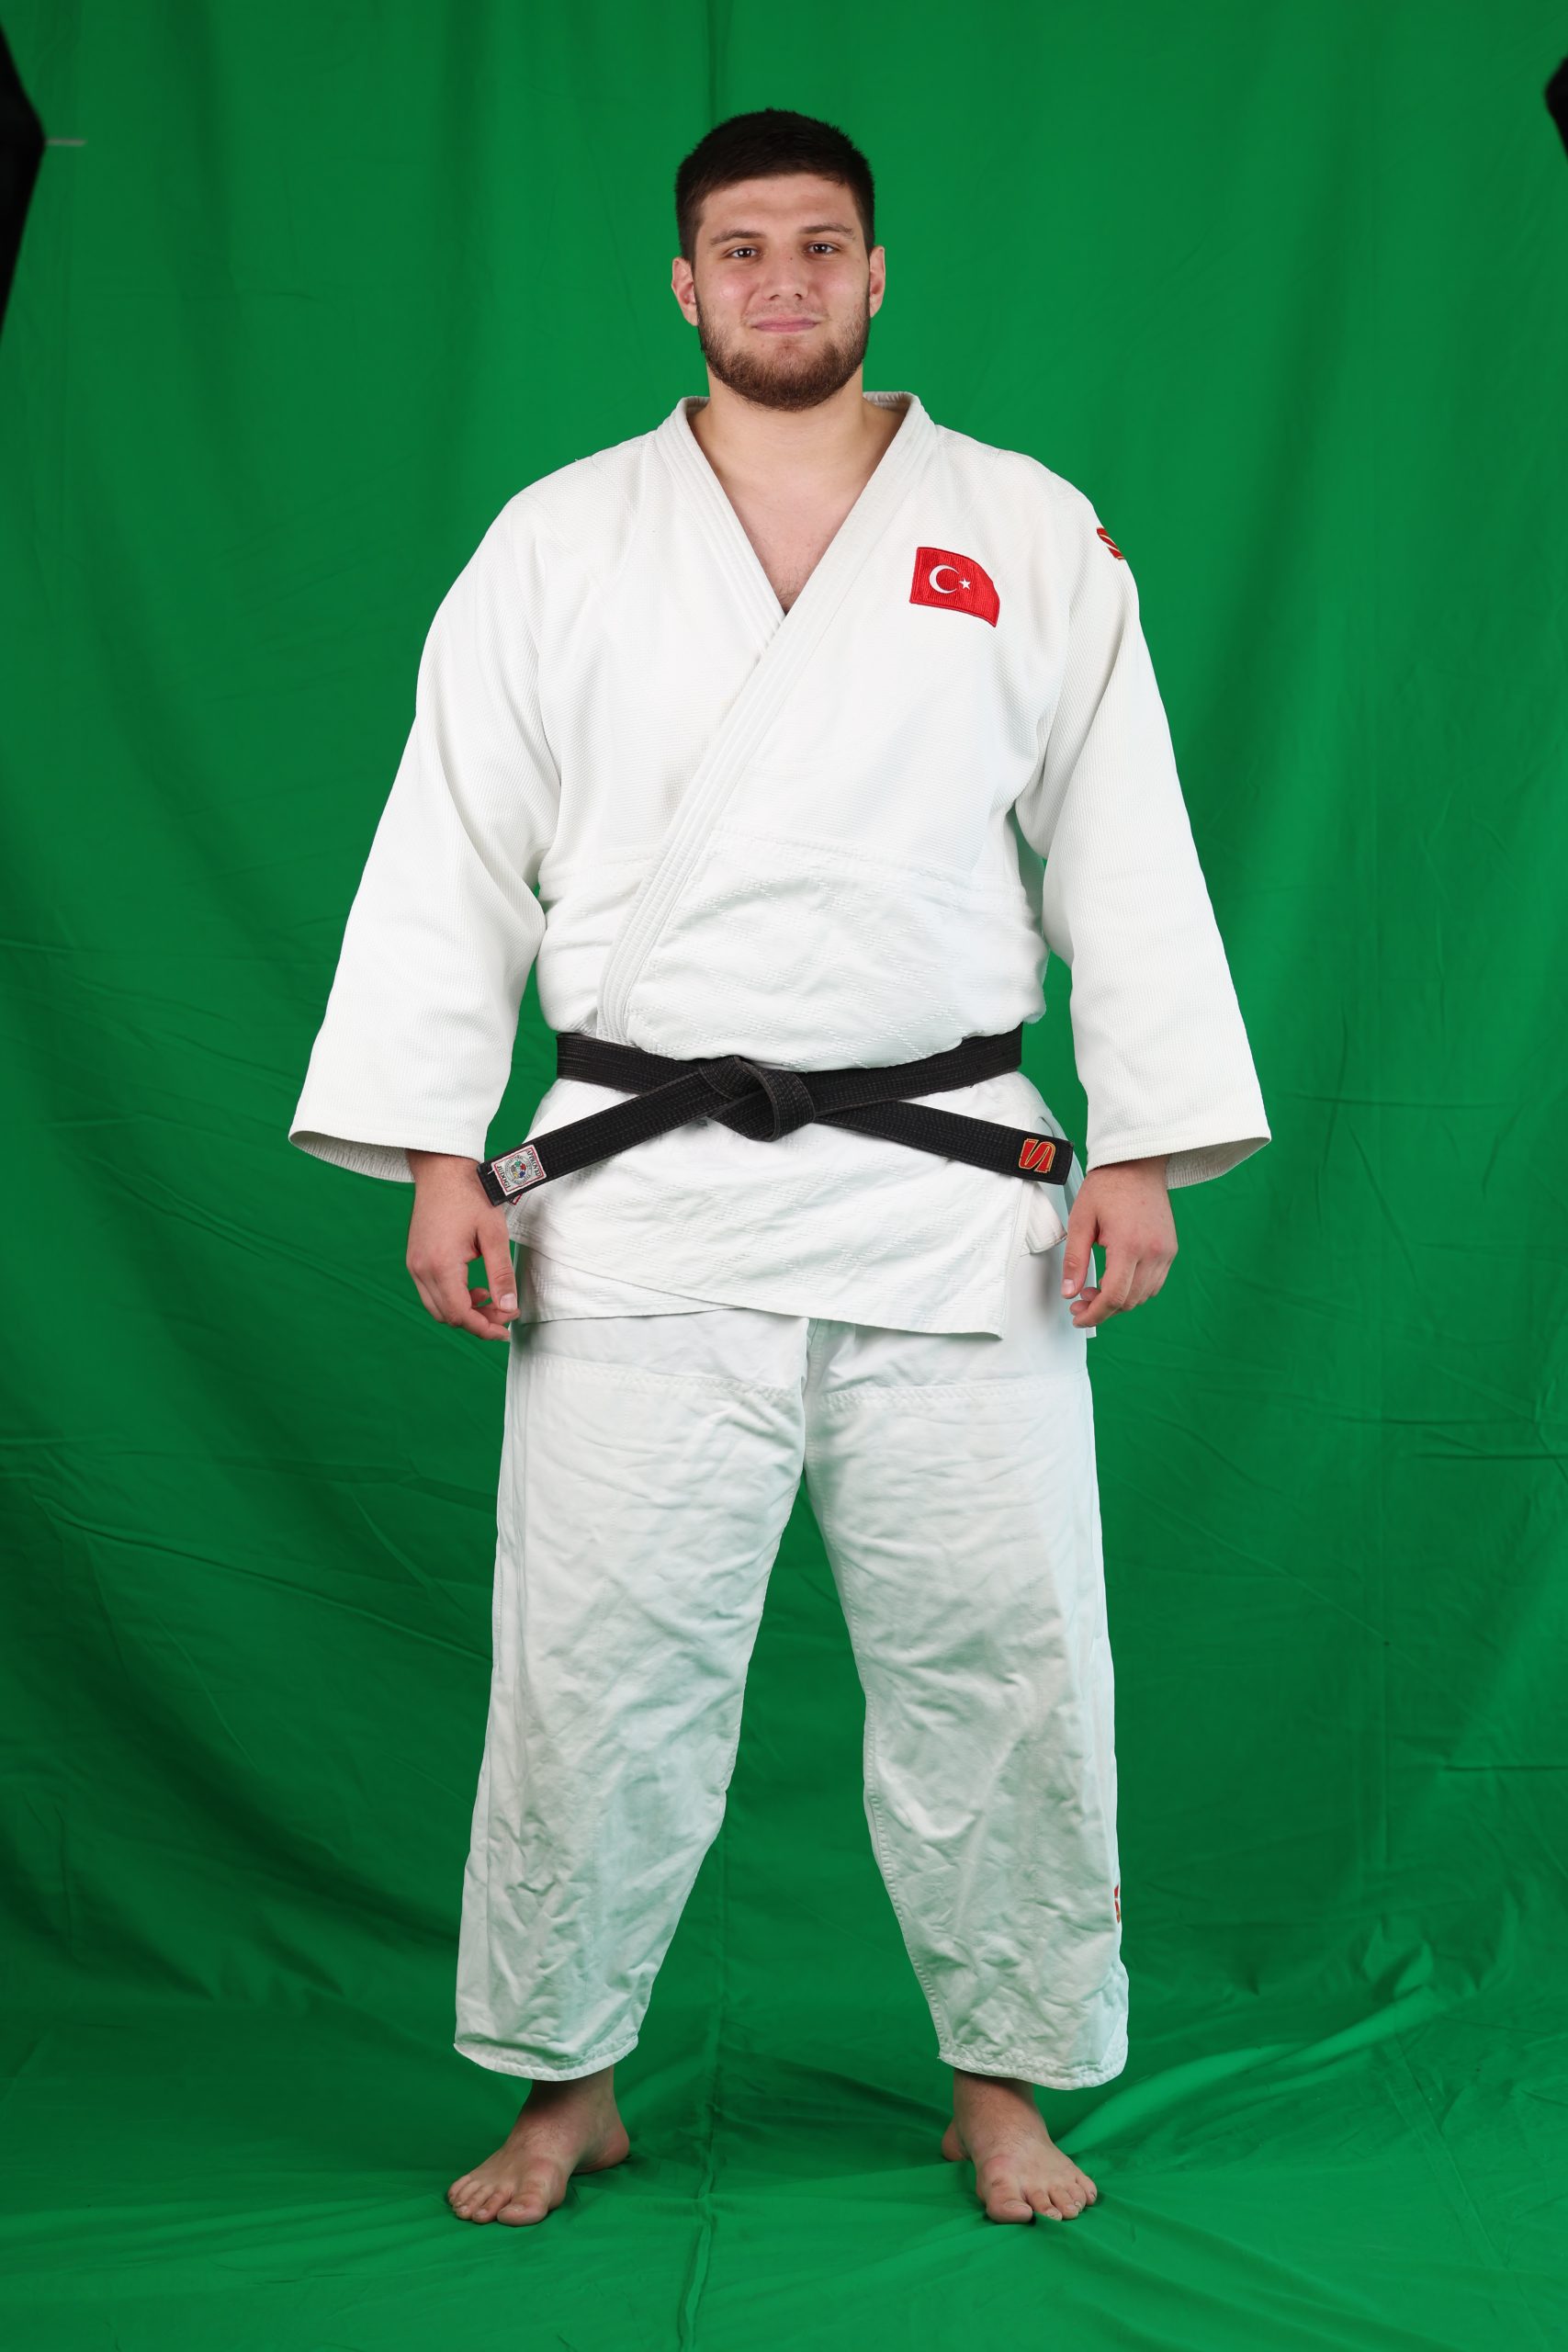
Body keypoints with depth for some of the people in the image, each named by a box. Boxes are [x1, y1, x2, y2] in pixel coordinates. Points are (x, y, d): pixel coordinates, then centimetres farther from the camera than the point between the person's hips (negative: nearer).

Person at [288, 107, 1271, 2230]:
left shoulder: (1034, 536, 8)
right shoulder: (559, 540, 8)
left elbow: (1126, 856, 7)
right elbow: (452, 857, 6)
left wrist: (1144, 1148, 0)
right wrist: (436, 1148, -1)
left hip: (950, 1196, 0)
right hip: (644, 1202, 0)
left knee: (1000, 1658, 5)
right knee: (599, 1661, 3)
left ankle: (1006, 2084, 25)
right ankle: (565, 2087, 23)